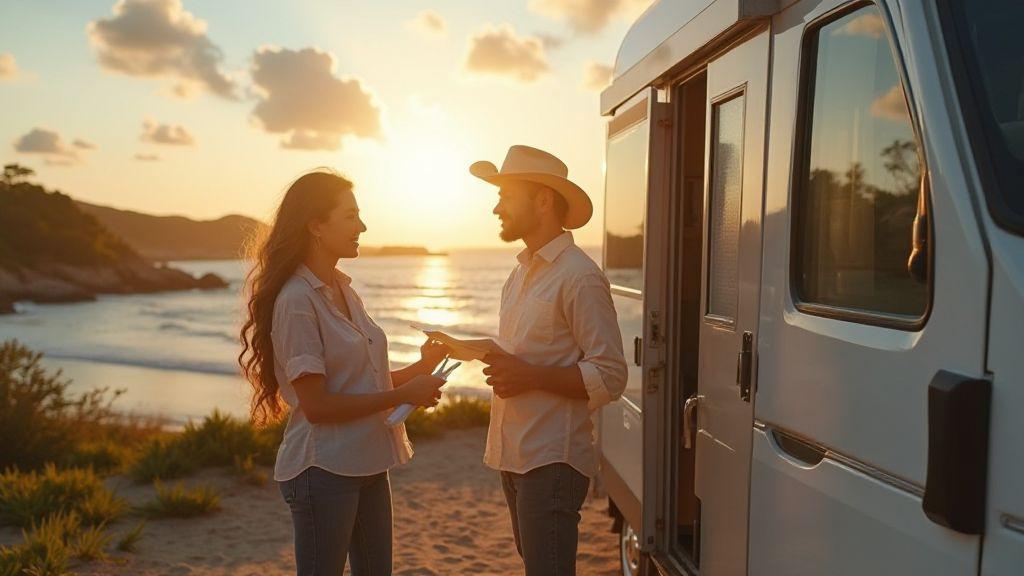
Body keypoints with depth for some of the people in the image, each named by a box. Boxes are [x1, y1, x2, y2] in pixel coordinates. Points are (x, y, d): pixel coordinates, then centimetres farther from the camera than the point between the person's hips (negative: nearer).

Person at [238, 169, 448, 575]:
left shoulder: (343, 291, 10)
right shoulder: (296, 299, -16)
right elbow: (317, 405, -20)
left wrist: (421, 368, -1)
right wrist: (403, 395, -18)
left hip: (367, 465, 8)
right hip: (323, 469, -8)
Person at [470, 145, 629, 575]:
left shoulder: (579, 277, -14)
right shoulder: (520, 274, 15)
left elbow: (610, 378, -17)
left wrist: (532, 377, -22)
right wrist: (490, 359, 7)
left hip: (552, 460, -9)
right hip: (515, 455, 9)